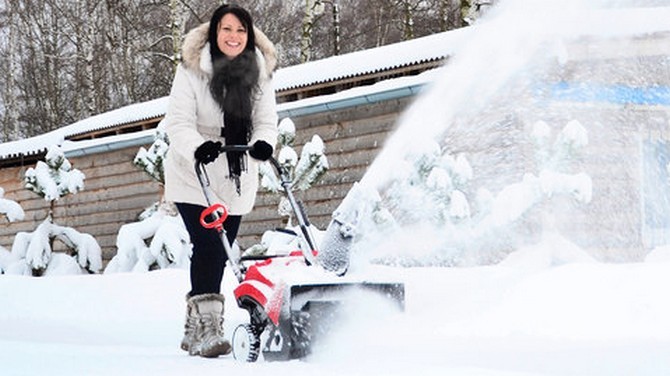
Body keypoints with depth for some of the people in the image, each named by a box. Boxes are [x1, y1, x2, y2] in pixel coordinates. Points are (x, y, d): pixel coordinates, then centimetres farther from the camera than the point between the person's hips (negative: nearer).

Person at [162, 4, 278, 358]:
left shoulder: (259, 73, 1)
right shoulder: (192, 70, -10)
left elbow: (266, 120, -1)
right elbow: (178, 122, -15)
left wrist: (263, 143, -24)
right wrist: (197, 147, -35)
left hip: (236, 180, 4)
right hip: (193, 176, -4)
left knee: (218, 254, 9)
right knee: (208, 245, -18)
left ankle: (195, 330, 21)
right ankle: (207, 327, -18)